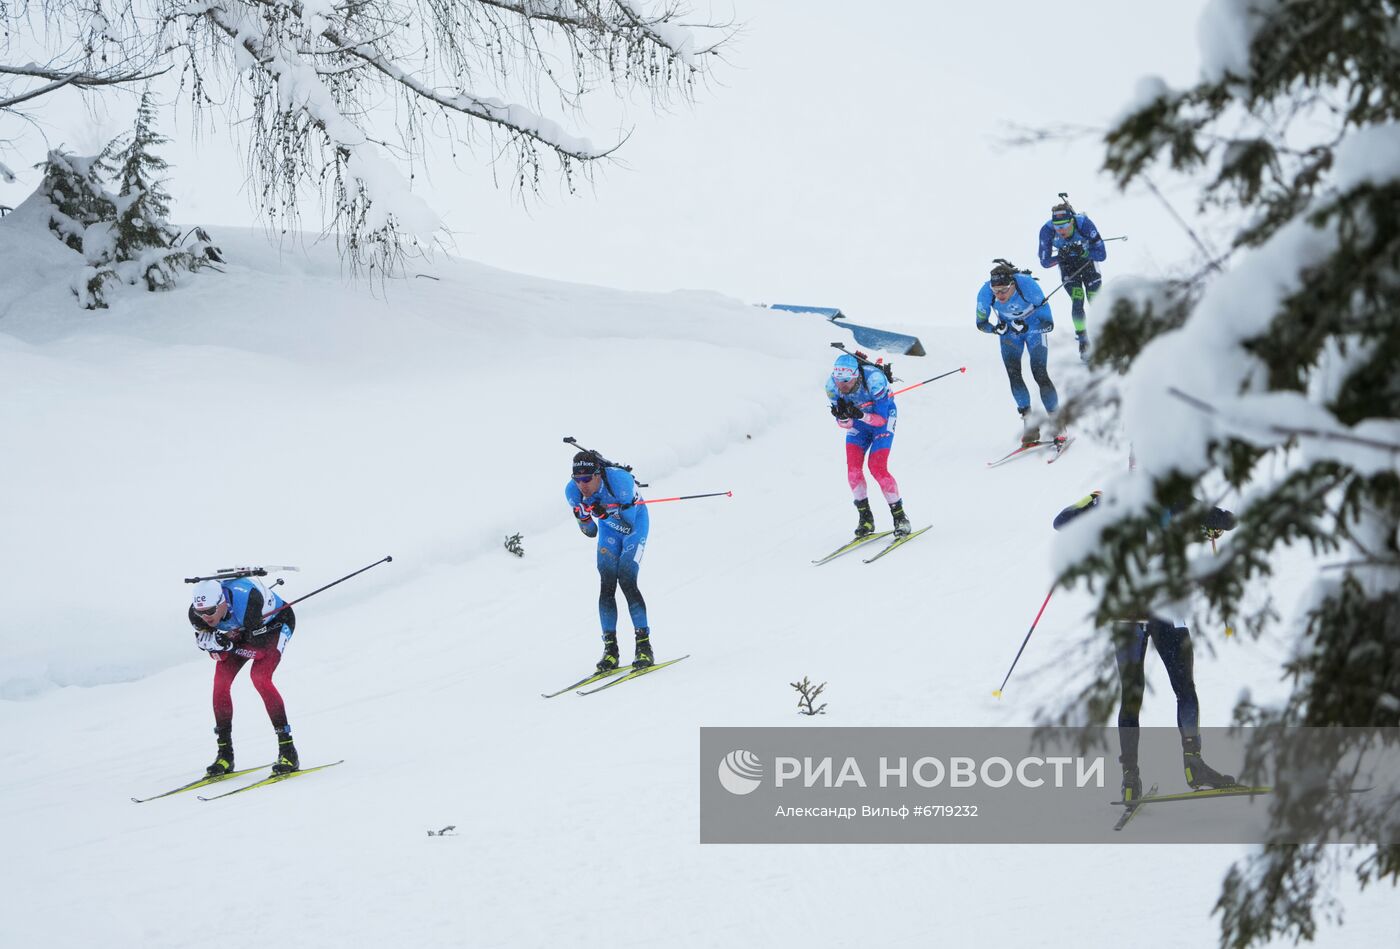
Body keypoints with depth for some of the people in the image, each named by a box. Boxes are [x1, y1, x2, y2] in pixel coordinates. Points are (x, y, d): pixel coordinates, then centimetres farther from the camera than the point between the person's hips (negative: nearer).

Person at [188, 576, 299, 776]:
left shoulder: (246, 602, -42)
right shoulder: (198, 611, -27)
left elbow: (261, 647, -35)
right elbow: (203, 641, -12)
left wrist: (227, 645, -34)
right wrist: (218, 641, -34)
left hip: (275, 624, -6)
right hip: (238, 632, 6)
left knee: (259, 677, -26)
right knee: (221, 682, -12)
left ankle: (288, 751, -22)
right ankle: (225, 754, 0)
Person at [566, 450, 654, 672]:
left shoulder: (620, 481, -37)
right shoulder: (573, 492, -23)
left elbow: (629, 526, -34)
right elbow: (591, 533, -11)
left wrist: (604, 513, -47)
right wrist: (583, 518, -31)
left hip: (635, 523, -4)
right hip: (609, 530, 4)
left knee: (626, 581, -20)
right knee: (606, 585, -11)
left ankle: (644, 645, -15)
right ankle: (610, 648, -7)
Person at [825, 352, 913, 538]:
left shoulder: (874, 380, -37)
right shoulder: (832, 385, -24)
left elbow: (881, 419, -31)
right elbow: (845, 423, -17)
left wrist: (860, 415, -49)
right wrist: (843, 416, -41)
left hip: (883, 418, -4)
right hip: (859, 424, 4)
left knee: (877, 467, -19)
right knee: (853, 468, -12)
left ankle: (900, 517, -7)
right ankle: (865, 518, 0)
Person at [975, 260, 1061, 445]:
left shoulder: (1028, 286, -36)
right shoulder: (985, 293, -29)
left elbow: (1048, 324, -30)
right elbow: (981, 323, -11)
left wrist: (1025, 327, -46)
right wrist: (996, 329, -32)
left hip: (1033, 328, -3)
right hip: (1010, 333, 3)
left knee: (1039, 373, -14)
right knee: (1013, 374, -11)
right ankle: (1029, 422, -3)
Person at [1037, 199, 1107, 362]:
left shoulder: (1084, 224, -33)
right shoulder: (1047, 230, -29)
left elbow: (1102, 254, -28)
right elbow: (1045, 262, -18)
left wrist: (1083, 252, -44)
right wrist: (1060, 257, -37)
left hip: (1088, 262, 0)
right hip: (1068, 267, 0)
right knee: (1077, 302, -16)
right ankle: (1083, 341, -1)